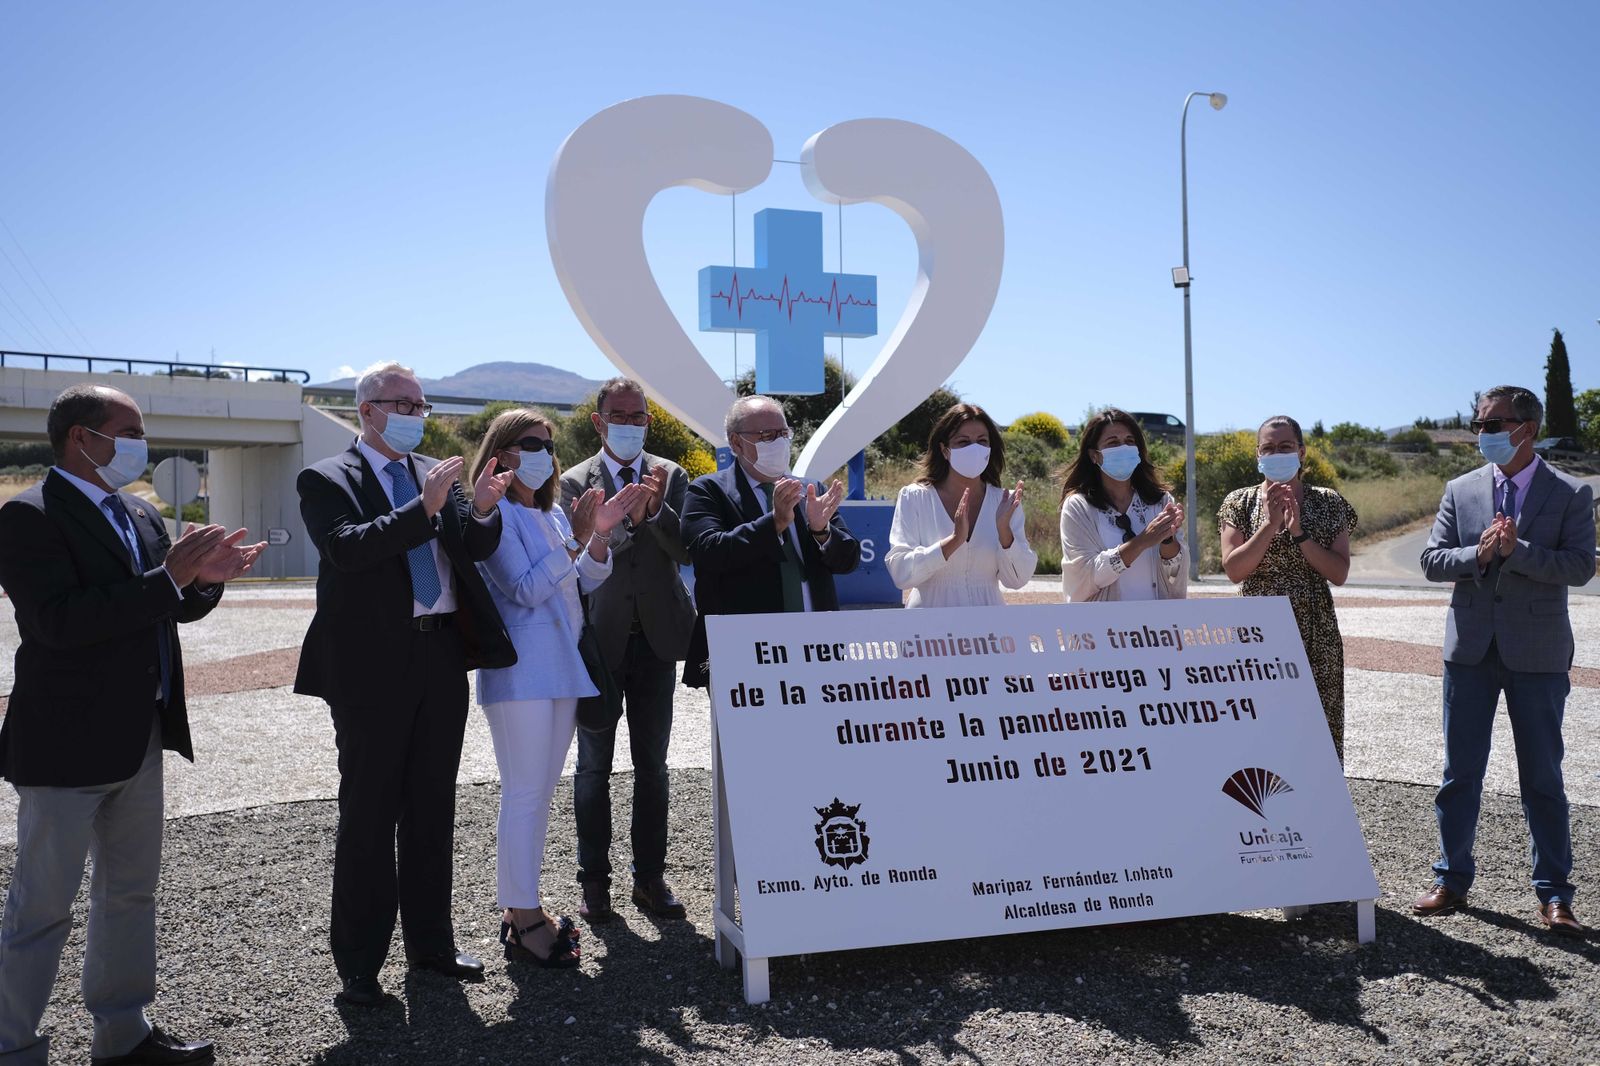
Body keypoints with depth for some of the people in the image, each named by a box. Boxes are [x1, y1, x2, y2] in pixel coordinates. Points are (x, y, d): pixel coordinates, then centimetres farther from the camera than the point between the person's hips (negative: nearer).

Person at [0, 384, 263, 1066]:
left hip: (141, 739, 9)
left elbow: (172, 609, 16)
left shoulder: (140, 516, 11)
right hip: (68, 745, -8)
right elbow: (59, 621, -26)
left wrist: (205, 578, -5)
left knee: (130, 891, 17)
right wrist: (169, 578, -27)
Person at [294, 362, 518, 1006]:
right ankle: (358, 963, 15)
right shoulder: (326, 480, -3)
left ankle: (430, 941, 27)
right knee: (368, 815, 3)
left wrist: (482, 510, -17)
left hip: (442, 656, 5)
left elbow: (476, 549, 4)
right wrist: (424, 507, -27)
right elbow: (346, 548, -20)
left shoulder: (435, 472, 12)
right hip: (373, 664, -5)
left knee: (433, 809, 13)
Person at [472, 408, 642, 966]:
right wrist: (575, 540, -21)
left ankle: (522, 905, 22)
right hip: (520, 670, -8)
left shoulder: (554, 513, 15)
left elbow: (588, 579, 12)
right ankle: (523, 921, 2)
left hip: (560, 665, 8)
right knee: (524, 793, -6)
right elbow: (524, 590, -17)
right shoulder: (495, 513, -9)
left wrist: (599, 535, -5)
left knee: (541, 791, 13)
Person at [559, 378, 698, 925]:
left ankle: (650, 878, 20)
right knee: (594, 766, 7)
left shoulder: (671, 476, 5)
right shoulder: (575, 482, -1)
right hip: (600, 638, -2)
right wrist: (629, 520, -23)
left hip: (656, 636, 2)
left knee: (652, 765, 9)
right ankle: (594, 881, 18)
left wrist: (656, 508, -19)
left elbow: (686, 551, -4)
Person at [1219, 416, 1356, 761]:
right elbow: (1233, 570, -8)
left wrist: (1299, 532, -13)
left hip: (1316, 638, 1)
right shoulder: (1240, 502, 4)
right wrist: (1270, 523, -15)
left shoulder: (1328, 503, 5)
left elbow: (1340, 573, -4)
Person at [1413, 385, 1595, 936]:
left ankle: (1554, 893, 18)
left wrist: (1516, 550, -21)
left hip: (1538, 652, -2)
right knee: (1460, 772, 9)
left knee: (1543, 776, 6)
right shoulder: (1460, 491, 5)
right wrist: (1479, 553, -16)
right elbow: (1431, 560, 1)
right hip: (1471, 647, 2)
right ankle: (1451, 879, 21)